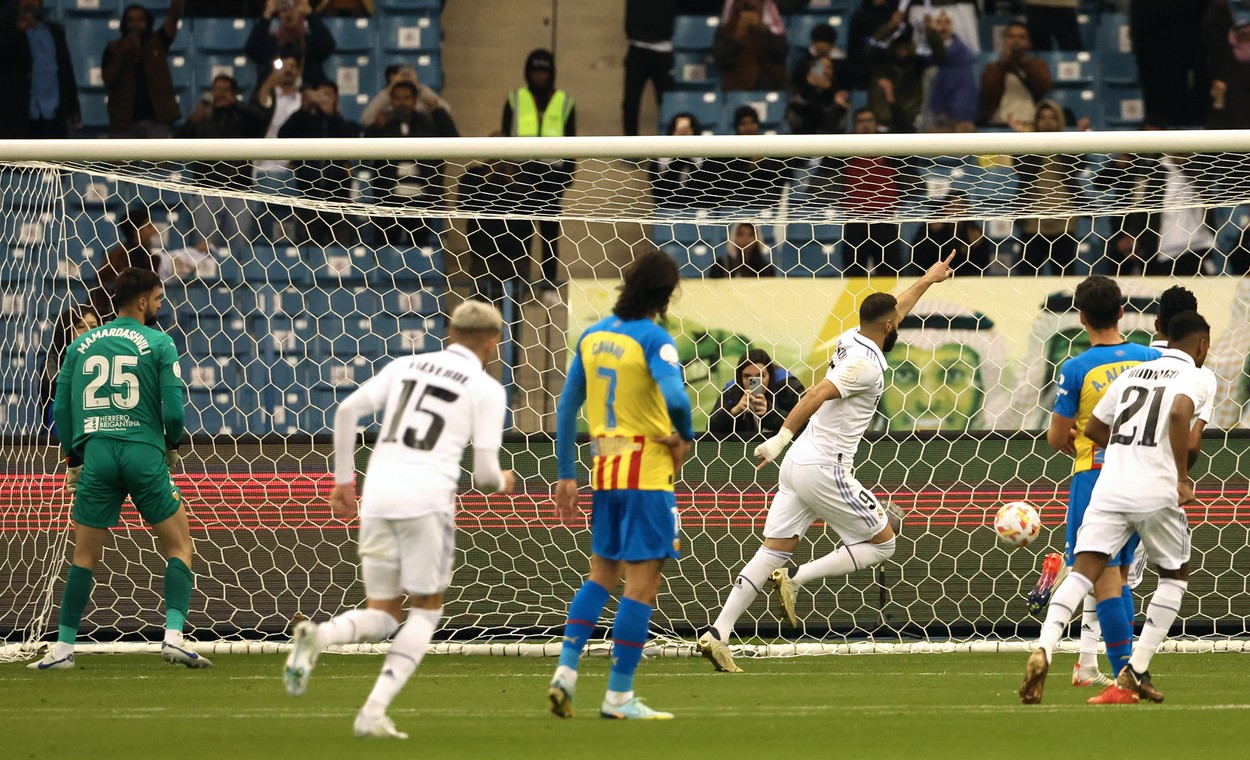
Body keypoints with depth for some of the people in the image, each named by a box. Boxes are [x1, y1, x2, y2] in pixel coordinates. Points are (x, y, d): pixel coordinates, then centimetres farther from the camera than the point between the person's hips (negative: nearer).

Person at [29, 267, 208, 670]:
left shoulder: (81, 345, 12)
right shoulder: (159, 344, 0)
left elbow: (61, 409, 11)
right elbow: (173, 409, -6)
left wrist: (72, 461, 20)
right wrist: (172, 446, 13)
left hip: (96, 455, 3)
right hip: (144, 454, -3)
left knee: (84, 557, 11)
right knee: (180, 546, 8)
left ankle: (63, 649, 8)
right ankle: (173, 638, -6)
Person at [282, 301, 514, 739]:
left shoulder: (406, 366, 18)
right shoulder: (486, 389, 6)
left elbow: (347, 411, 8)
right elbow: (484, 475, 1)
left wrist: (343, 481, 15)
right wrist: (500, 483, 25)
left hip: (377, 497, 4)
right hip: (428, 497, -4)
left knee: (382, 616, 14)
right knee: (426, 610, 13)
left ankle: (317, 636, -19)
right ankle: (375, 711, -2)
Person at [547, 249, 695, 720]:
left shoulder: (593, 336, 8)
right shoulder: (653, 339, -13)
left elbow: (567, 406, 10)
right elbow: (675, 398, -28)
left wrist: (566, 474, 14)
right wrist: (684, 437, -7)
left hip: (604, 467, 7)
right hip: (647, 470, -7)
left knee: (601, 573, 18)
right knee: (642, 582, 0)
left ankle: (566, 670, 4)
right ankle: (619, 696, 0)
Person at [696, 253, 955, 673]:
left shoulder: (851, 340, 13)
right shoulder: (867, 363, -14)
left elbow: (892, 312, 33)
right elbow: (817, 395, -25)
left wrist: (927, 280, 45)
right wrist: (781, 438, -30)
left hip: (798, 464, 9)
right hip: (825, 469, -9)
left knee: (773, 553, 4)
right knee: (882, 543, 6)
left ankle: (717, 635, -5)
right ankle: (796, 578, -6)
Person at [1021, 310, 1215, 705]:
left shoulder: (1132, 373, 20)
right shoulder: (1194, 378, 1)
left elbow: (1093, 429, 24)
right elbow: (1180, 413, -21)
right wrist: (1182, 476, -14)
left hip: (1110, 487, 4)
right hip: (1156, 492, -4)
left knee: (1083, 572, -4)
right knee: (1175, 574, 18)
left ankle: (1044, 649, -30)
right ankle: (1135, 674, 9)